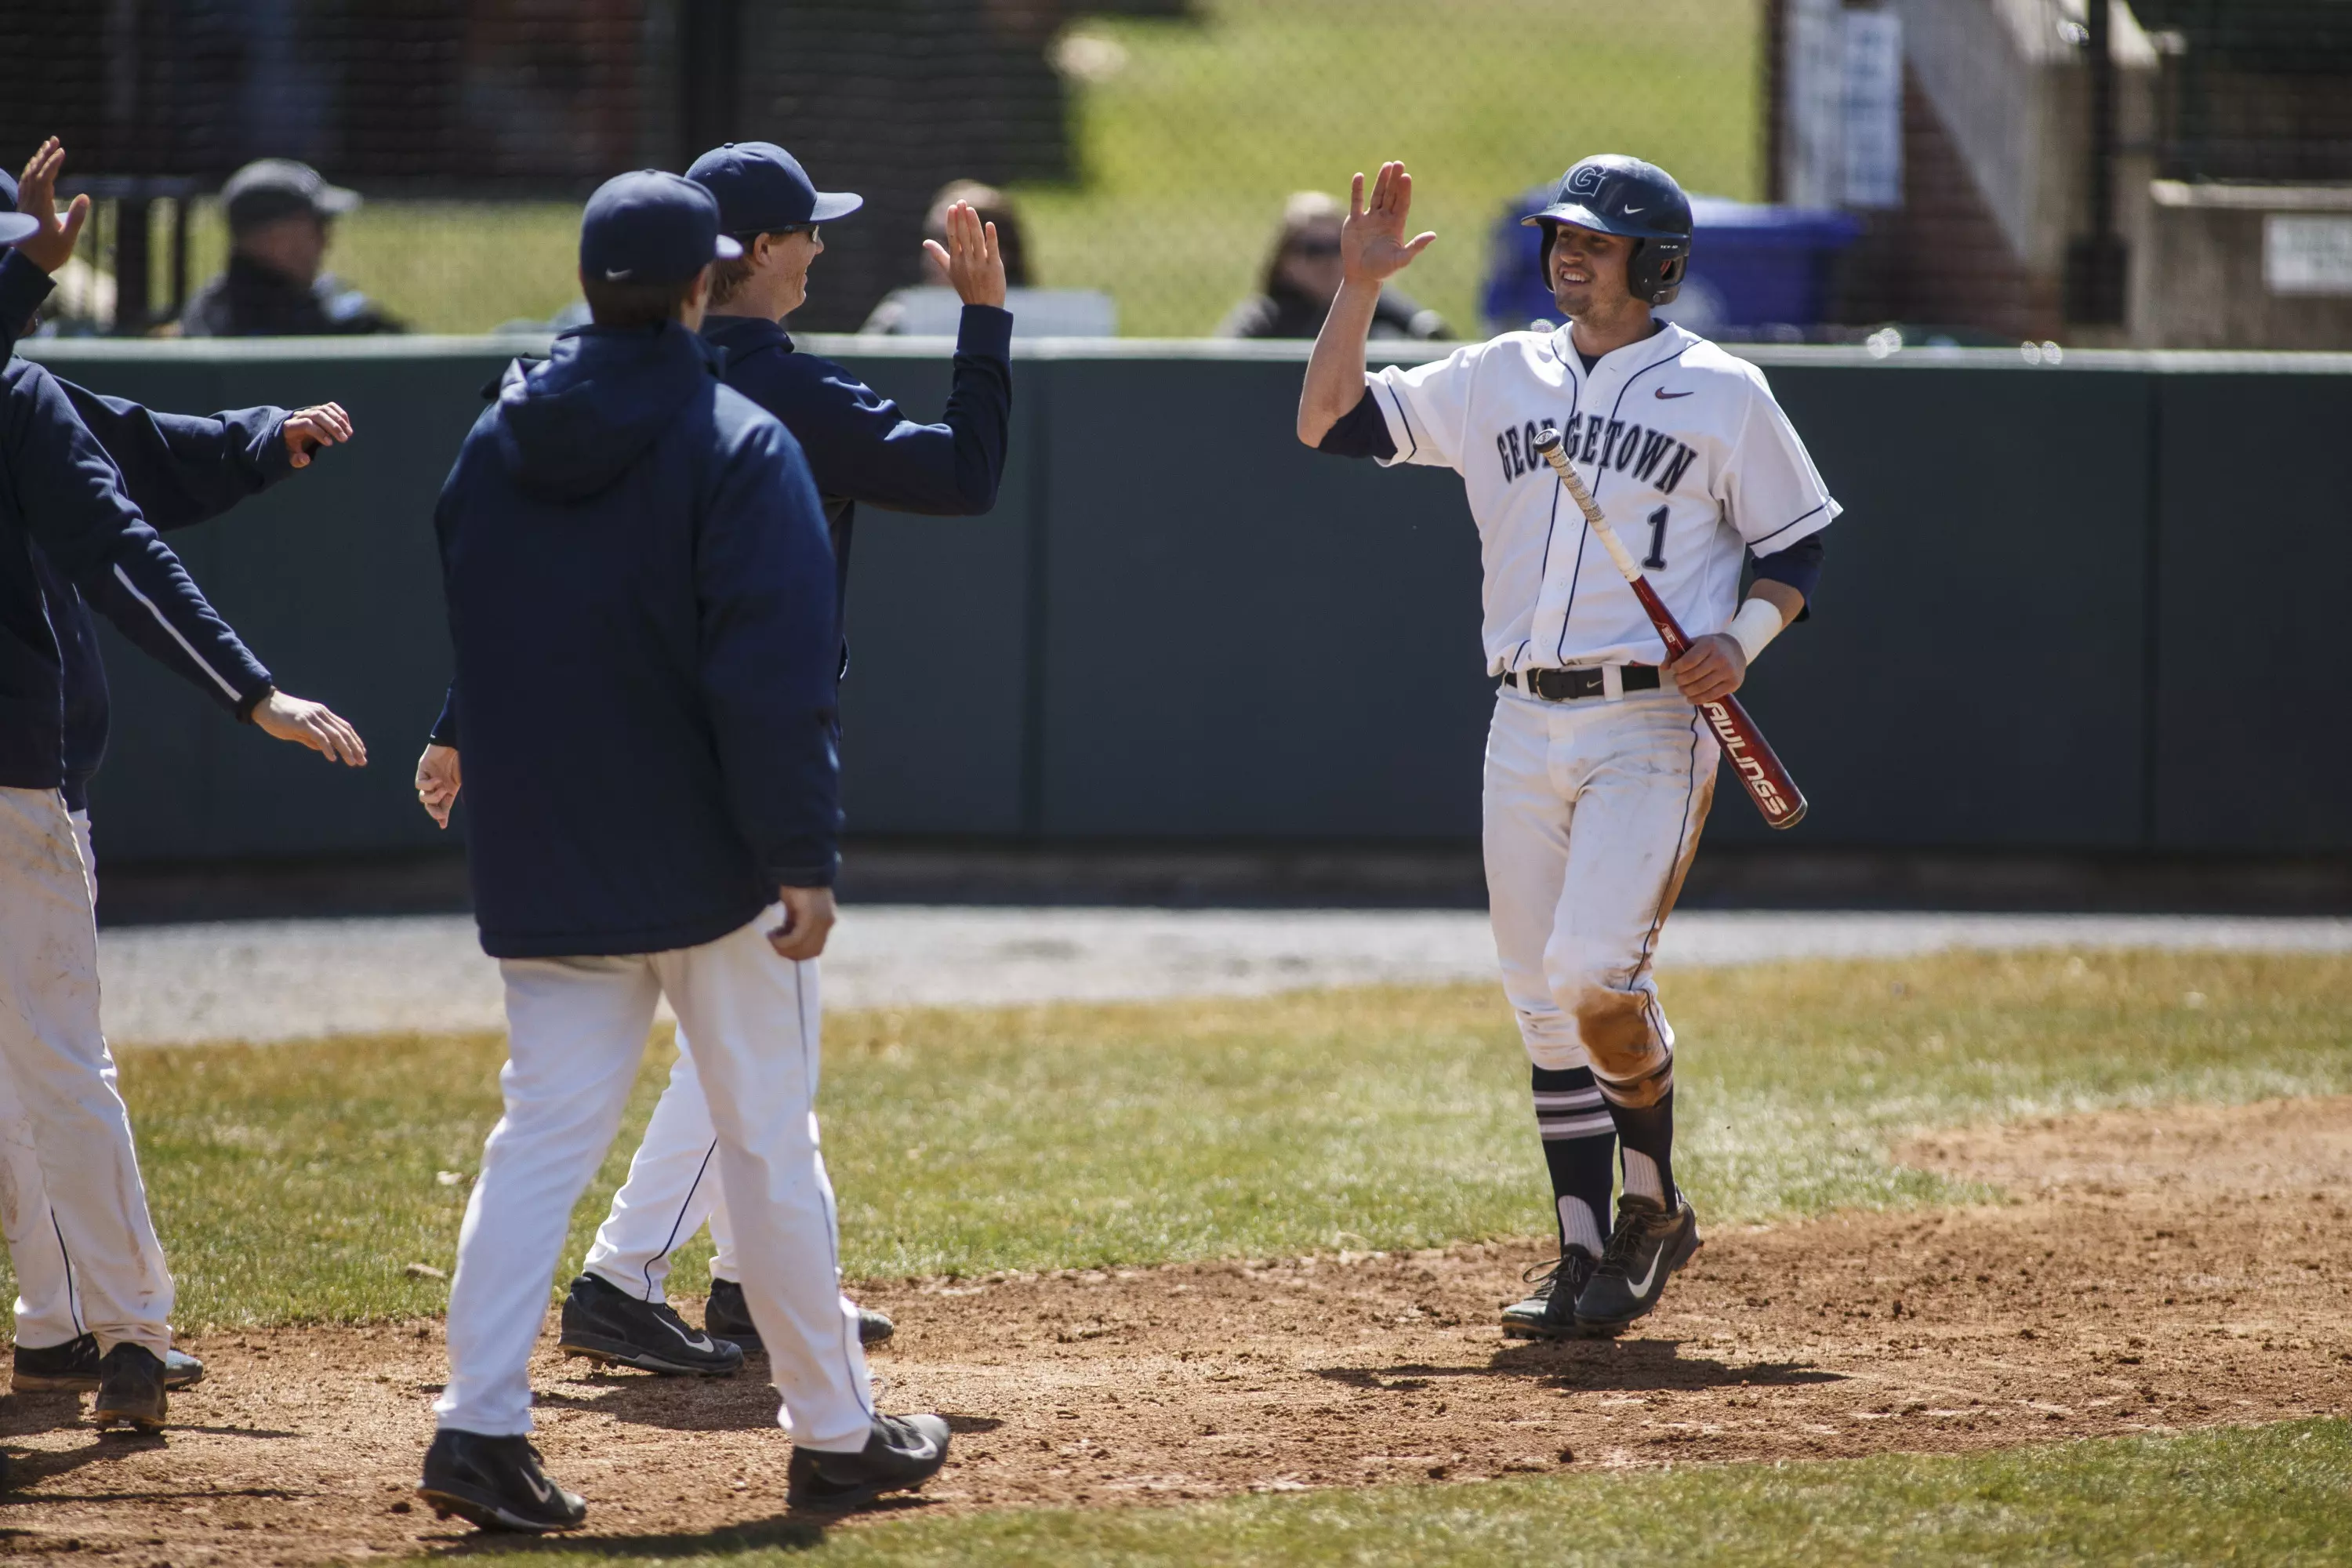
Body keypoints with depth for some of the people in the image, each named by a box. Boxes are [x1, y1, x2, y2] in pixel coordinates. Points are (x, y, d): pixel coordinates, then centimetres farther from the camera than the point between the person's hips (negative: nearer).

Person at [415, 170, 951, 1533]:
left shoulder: (496, 445, 6)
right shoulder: (738, 448, -12)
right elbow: (777, 677, -17)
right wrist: (805, 855, -16)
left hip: (543, 870, 5)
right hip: (711, 860, -5)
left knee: (545, 1133, 3)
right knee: (769, 1146, 5)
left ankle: (481, 1422, -11)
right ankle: (836, 1434, 13)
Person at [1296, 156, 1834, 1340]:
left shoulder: (1721, 393, 1)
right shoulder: (1498, 379, 12)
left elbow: (1798, 550, 5)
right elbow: (1328, 420, 8)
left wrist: (1742, 639, -13)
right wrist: (1360, 287, -2)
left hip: (1650, 724, -5)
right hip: (1526, 729, 5)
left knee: (1596, 973, -19)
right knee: (1545, 1004, 4)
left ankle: (1656, 1212, 2)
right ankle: (1586, 1258, 10)